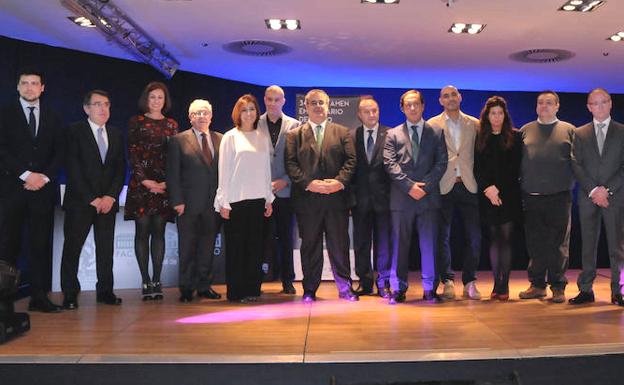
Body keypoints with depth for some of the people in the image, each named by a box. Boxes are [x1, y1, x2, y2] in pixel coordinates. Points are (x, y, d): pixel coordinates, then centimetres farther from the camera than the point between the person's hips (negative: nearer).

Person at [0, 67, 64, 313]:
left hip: (43, 188, 2)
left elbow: (59, 151, 9)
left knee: (41, 244, 0)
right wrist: (26, 174, -11)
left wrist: (44, 177, -5)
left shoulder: (52, 117, 14)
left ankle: (39, 296, 3)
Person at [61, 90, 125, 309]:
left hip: (107, 201, 4)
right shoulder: (75, 132, -1)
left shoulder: (116, 135, 12)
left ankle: (105, 291, 13)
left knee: (106, 248, 6)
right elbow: (73, 169, -8)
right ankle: (70, 294, 10)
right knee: (72, 247, 1)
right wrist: (92, 199, -13)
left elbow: (120, 169, 9)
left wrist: (110, 197, -6)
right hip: (80, 201, -3)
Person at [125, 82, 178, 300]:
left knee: (158, 231, 2)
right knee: (142, 231, -2)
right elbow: (132, 154, 1)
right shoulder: (136, 122, 7)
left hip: (164, 184, 2)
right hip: (141, 183, -2)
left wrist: (167, 182, -6)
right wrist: (145, 180, -9)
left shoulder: (171, 125, 12)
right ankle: (146, 281, 3)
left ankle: (156, 280, 6)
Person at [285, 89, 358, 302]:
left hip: (337, 197, 0)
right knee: (310, 246, 6)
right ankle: (309, 290, 16)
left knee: (339, 245, 4)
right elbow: (291, 164, 0)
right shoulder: (295, 135, 11)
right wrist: (309, 183, -13)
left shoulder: (342, 132, 12)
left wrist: (340, 181, -13)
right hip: (307, 199, 0)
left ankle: (345, 288, 14)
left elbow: (351, 160, 3)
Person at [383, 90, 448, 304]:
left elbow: (441, 163, 3)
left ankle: (429, 289, 12)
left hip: (429, 197, 0)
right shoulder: (393, 134, 9)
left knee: (429, 244, 3)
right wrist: (409, 186, -11)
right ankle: (398, 289, 12)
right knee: (399, 245, 4)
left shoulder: (436, 133, 11)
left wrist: (425, 185, -9)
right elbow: (390, 164, 0)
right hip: (401, 198, 0)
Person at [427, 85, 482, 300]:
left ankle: (470, 282, 13)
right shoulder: (432, 125, 4)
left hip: (469, 185, 2)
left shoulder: (474, 124, 11)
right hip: (444, 186, -2)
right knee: (443, 235, 2)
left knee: (474, 235, 1)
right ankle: (448, 281, 13)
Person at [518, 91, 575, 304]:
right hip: (531, 197, 2)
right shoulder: (525, 131, 12)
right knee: (535, 244, 7)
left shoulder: (568, 130, 8)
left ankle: (558, 287, 11)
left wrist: (570, 183, -4)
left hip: (559, 197, -1)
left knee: (559, 244, 2)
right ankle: (537, 285, 17)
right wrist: (519, 185, 4)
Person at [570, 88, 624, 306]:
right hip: (588, 197, 1)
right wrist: (593, 190, -9)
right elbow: (576, 165, 3)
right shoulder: (580, 134, 12)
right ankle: (586, 290, 8)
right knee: (588, 245, 4)